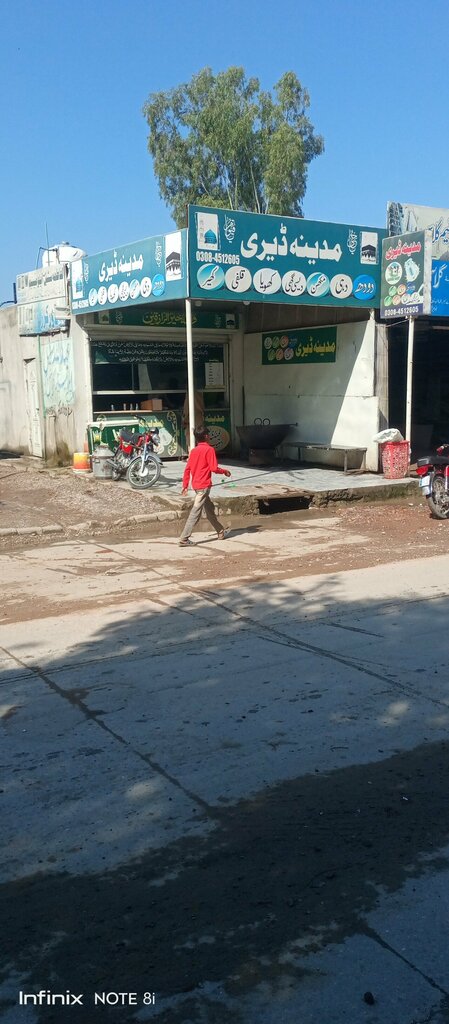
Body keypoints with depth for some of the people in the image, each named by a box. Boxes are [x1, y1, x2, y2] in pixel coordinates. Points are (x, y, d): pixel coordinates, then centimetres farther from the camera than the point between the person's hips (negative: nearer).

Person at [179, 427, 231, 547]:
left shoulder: (194, 450, 9)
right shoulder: (209, 449, -11)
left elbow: (187, 468, 8)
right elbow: (214, 468, -15)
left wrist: (185, 484, 12)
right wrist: (225, 471, 3)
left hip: (196, 484, 8)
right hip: (204, 485, -8)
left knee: (209, 509, 20)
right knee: (195, 512, -8)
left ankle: (220, 532, 33)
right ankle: (184, 539, -12)